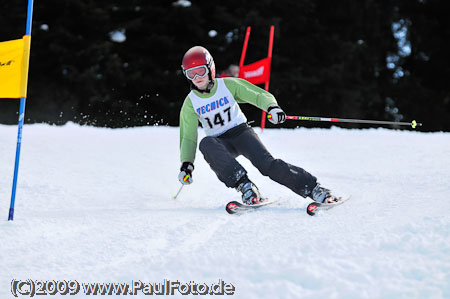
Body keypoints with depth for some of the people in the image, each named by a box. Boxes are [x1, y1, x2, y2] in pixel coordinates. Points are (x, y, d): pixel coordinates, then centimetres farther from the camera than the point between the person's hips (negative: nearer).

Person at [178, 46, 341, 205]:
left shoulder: (228, 85, -7)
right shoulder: (190, 103, -4)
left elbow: (259, 95, -9)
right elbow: (188, 138, -3)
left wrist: (272, 107, -32)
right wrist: (186, 164, -19)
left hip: (241, 132, -1)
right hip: (219, 143, 1)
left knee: (267, 164, -26)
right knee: (206, 144, -35)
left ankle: (314, 189, -24)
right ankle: (244, 185, -42)